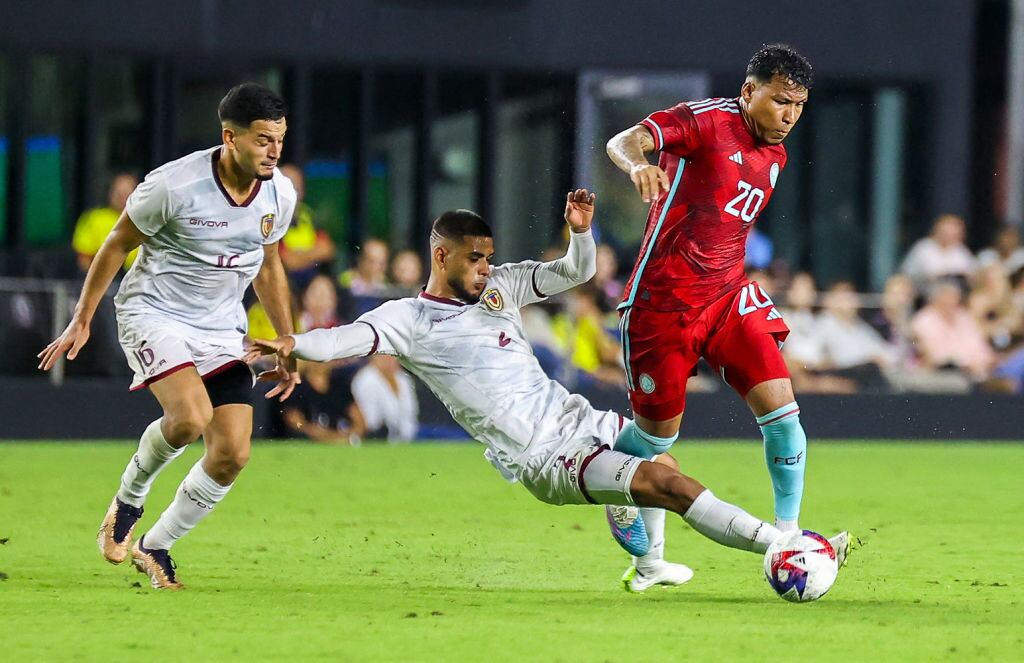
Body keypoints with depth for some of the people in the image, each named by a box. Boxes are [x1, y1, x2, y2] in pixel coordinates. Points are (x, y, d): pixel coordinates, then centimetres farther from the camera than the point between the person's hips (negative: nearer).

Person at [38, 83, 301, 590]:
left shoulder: (280, 195, -3)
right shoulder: (174, 185, -20)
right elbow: (117, 244, -5)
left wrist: (287, 348, 17)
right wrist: (81, 321, -1)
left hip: (223, 329, 6)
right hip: (153, 313, -5)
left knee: (233, 453, -7)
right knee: (190, 416, -30)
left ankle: (155, 547, 14)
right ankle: (129, 499, 0)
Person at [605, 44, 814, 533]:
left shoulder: (775, 156, 10)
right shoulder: (708, 120, -13)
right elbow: (622, 142, -29)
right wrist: (638, 164, -51)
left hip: (727, 297, 6)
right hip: (662, 303, -6)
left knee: (780, 408, -11)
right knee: (658, 432, 5)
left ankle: (787, 534, -2)